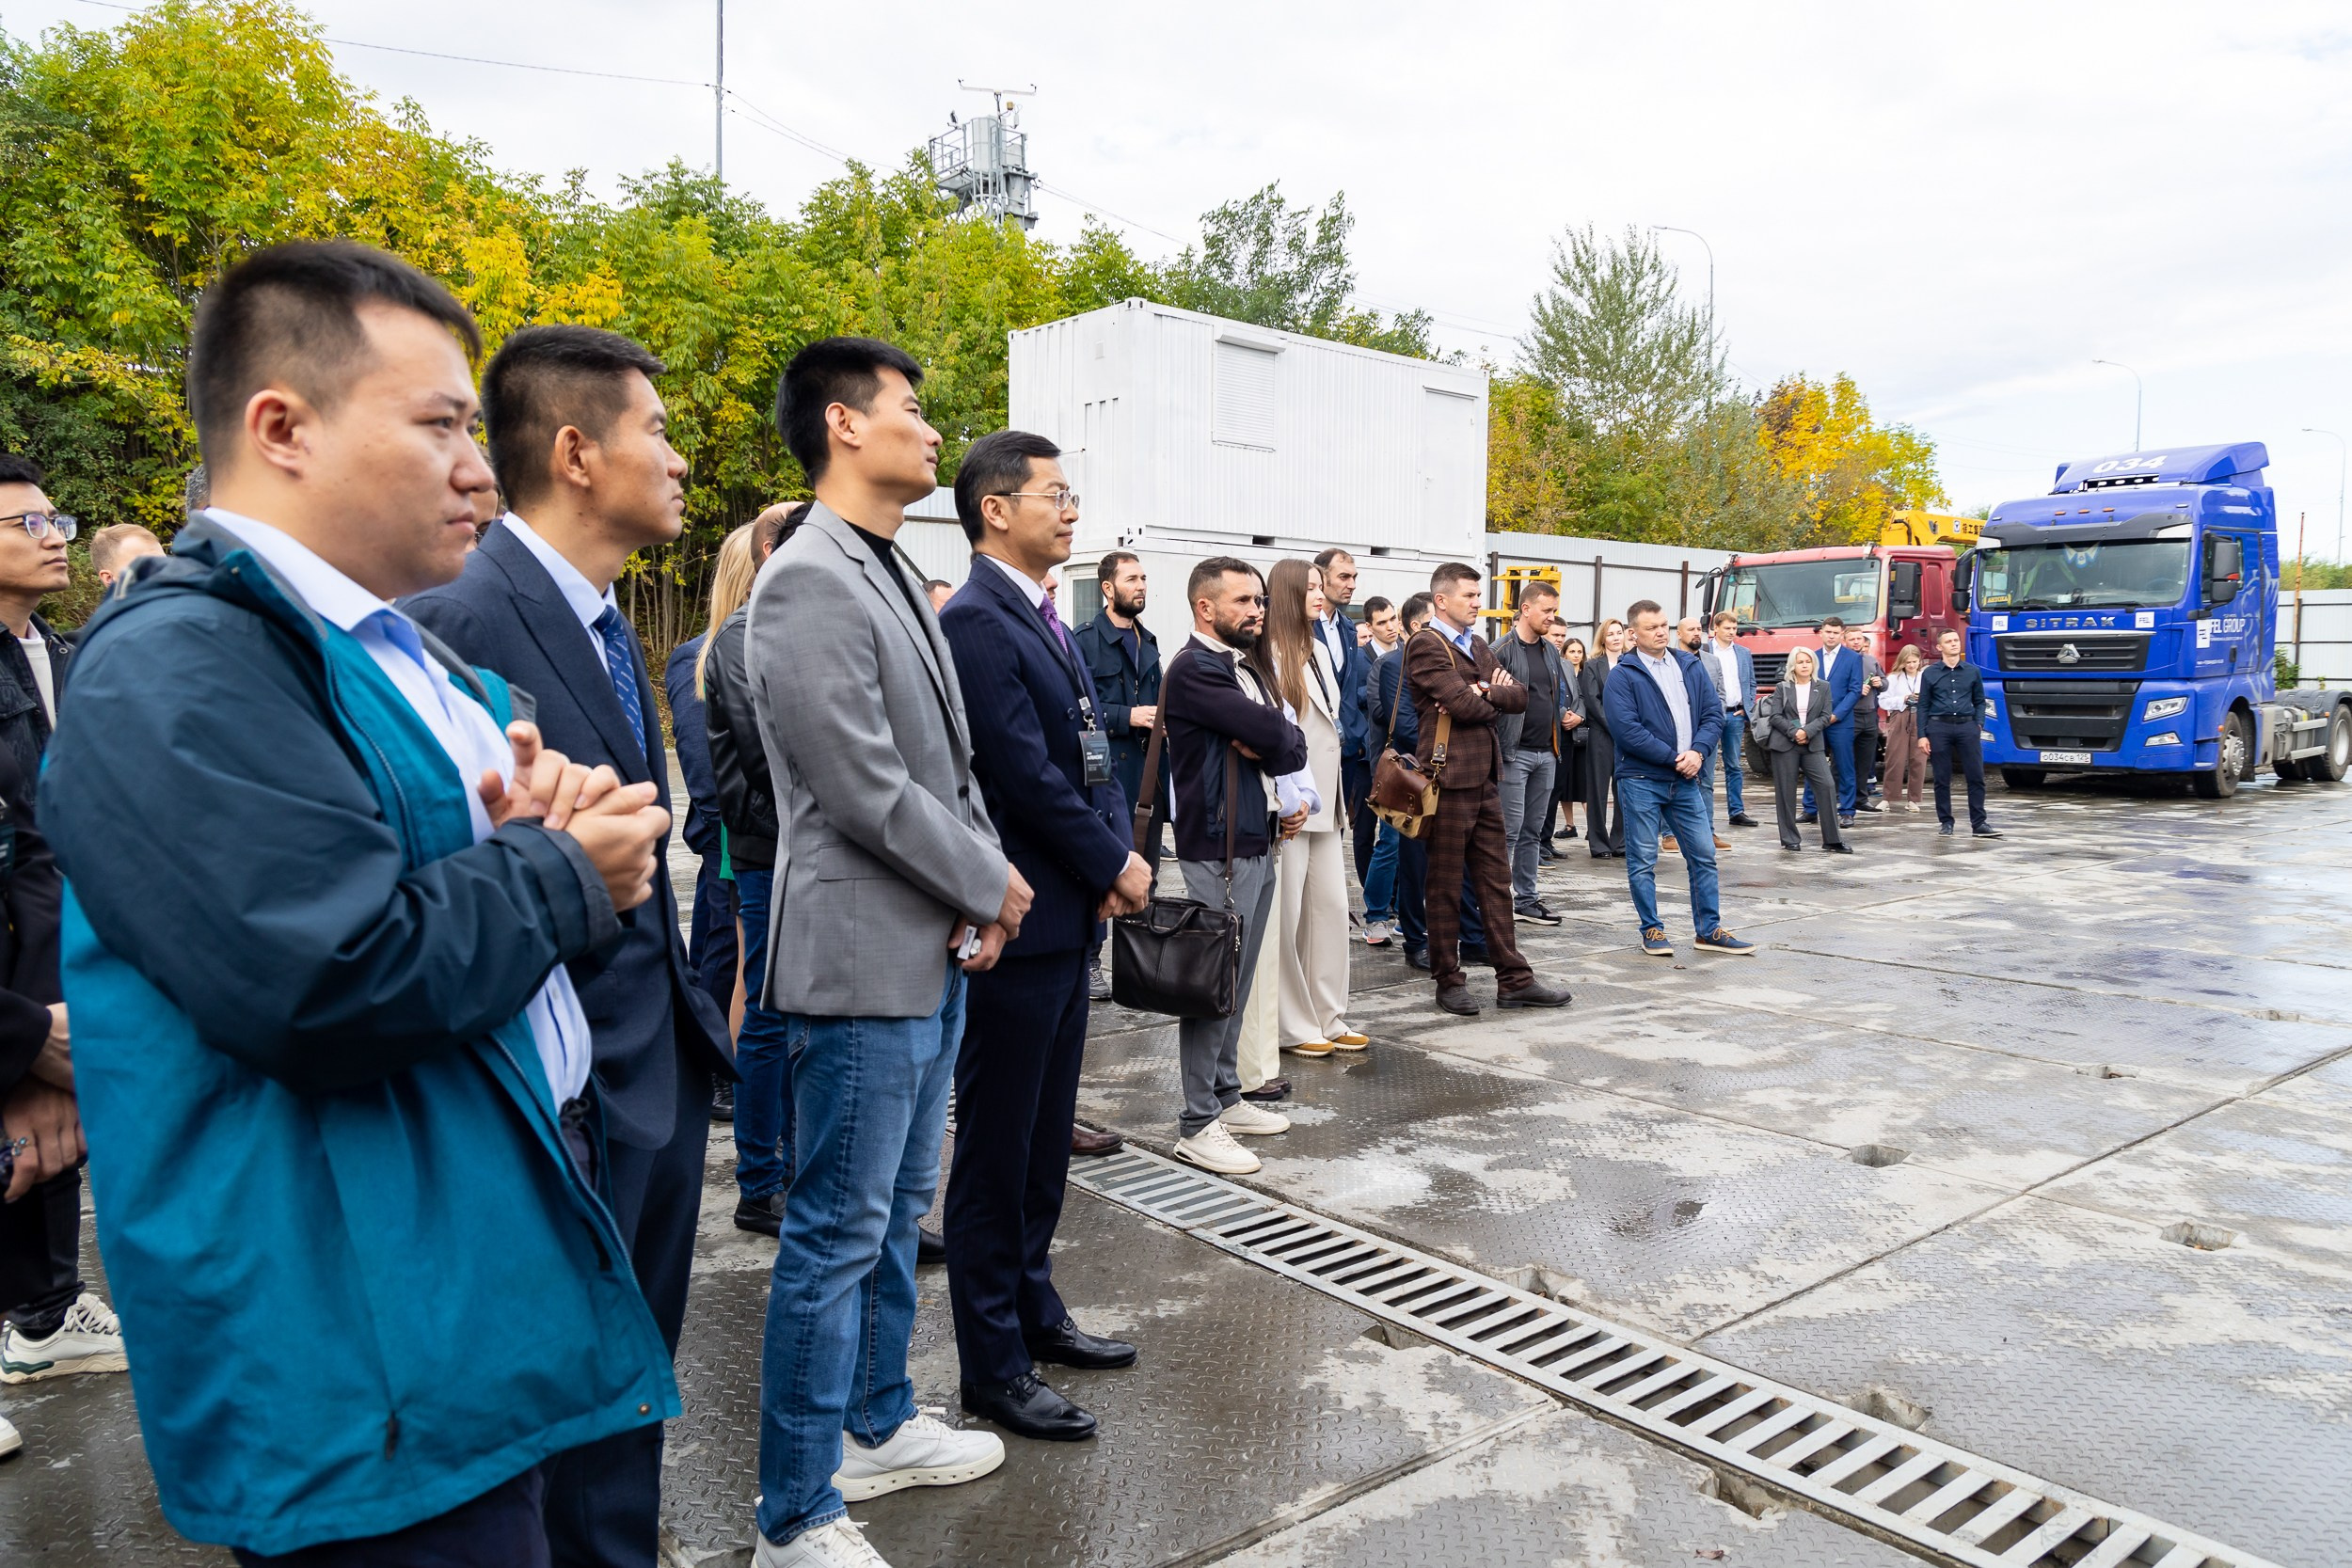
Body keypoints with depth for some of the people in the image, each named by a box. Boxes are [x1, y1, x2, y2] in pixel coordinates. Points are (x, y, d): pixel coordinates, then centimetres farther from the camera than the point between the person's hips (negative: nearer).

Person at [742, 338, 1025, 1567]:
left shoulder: (894, 577, 13)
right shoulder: (809, 584, -17)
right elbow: (866, 791, -21)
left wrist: (981, 886, 1)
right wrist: (990, 886, -9)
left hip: (933, 954, 10)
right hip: (863, 959, -9)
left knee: (896, 1213, 20)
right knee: (836, 1236, 2)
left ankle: (878, 1425, 38)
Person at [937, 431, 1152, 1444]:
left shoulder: (1044, 619, 14)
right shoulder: (976, 621, -16)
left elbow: (1092, 751, 14)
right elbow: (1025, 773, -20)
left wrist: (1120, 851, -2)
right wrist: (1114, 866, -9)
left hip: (1069, 919, 9)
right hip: (1018, 923, -9)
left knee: (1044, 1137, 19)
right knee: (996, 1151, 2)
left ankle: (1034, 1312, 34)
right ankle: (993, 1367, 14)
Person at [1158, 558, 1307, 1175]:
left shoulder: (1246, 668, 17)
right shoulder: (1194, 670, -13)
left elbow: (1293, 744, 15)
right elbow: (1272, 732, -22)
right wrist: (1271, 741, -1)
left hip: (1259, 842, 9)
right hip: (1218, 847, -9)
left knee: (1237, 982, 15)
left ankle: (1226, 1097, 26)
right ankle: (1197, 1125, 4)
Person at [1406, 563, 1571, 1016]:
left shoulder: (1478, 645, 18)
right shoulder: (1426, 646, -9)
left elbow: (1519, 697, 8)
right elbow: (1462, 703, -19)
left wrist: (1484, 692, -11)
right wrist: (1494, 699, 0)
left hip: (1485, 778, 8)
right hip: (1449, 777, -8)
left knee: (1496, 882, 11)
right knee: (1445, 886, 3)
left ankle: (1514, 979, 16)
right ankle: (1448, 982, 13)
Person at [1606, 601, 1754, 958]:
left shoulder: (1690, 666, 11)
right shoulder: (1623, 675, -5)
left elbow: (1713, 712, 8)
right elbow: (1626, 728, -15)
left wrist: (1697, 752, -10)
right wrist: (1673, 758, -14)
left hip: (1686, 780, 5)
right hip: (1641, 779, -5)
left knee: (1704, 855, 7)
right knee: (1642, 860, 2)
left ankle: (1709, 931, 17)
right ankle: (1651, 930, 14)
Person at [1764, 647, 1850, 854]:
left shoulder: (1822, 688, 9)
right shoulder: (1782, 688, 6)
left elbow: (1825, 717, 2)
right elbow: (1775, 716, -1)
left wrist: (1807, 731, -13)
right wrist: (1793, 732, -14)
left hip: (1813, 745, 1)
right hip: (1785, 745, -1)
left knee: (1827, 786, -9)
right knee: (1786, 792, -1)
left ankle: (1832, 839, -2)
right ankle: (1790, 839, 8)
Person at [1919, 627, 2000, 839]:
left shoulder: (1973, 671, 10)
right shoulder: (1930, 674, 6)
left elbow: (1979, 701, 15)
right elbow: (1923, 706, 5)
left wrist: (1979, 724, -1)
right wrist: (1922, 736, -1)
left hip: (1967, 726, 1)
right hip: (1939, 727, -1)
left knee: (1976, 776, -3)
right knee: (1942, 779, 3)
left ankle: (1979, 823, 1)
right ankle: (1945, 822, 12)